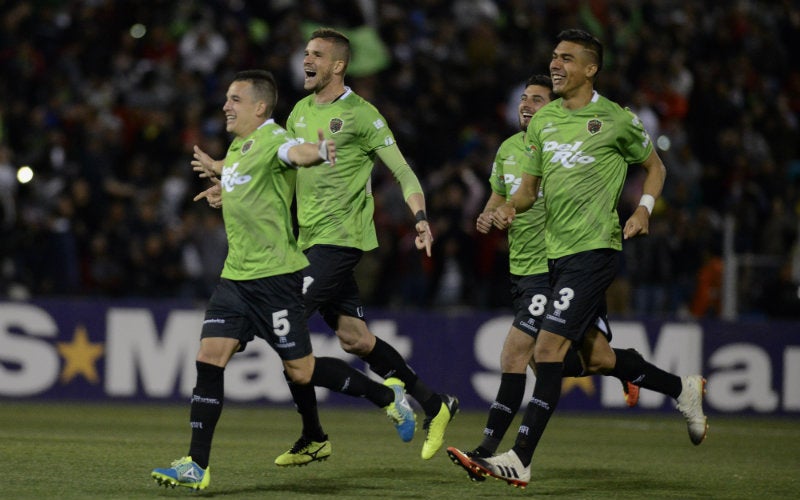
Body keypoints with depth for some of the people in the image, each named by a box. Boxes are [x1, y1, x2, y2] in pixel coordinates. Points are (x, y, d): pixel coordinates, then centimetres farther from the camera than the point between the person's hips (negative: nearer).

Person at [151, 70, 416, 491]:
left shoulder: (272, 140, -14)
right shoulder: (238, 146, 13)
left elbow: (296, 153, -39)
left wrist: (318, 152, -62)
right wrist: (216, 170, 54)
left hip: (274, 276, -8)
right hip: (235, 277, 8)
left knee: (301, 371, -1)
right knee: (209, 358, -4)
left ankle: (387, 396, 21)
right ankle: (196, 467, -3)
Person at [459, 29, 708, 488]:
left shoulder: (616, 120, -4)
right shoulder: (543, 121, 11)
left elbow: (654, 166, 11)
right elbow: (531, 186, 17)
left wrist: (644, 208, -7)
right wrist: (510, 208, -4)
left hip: (594, 249, -7)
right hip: (557, 252, 7)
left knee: (549, 348, -16)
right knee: (592, 353, 15)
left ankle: (520, 460, -17)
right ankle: (683, 389, 37)